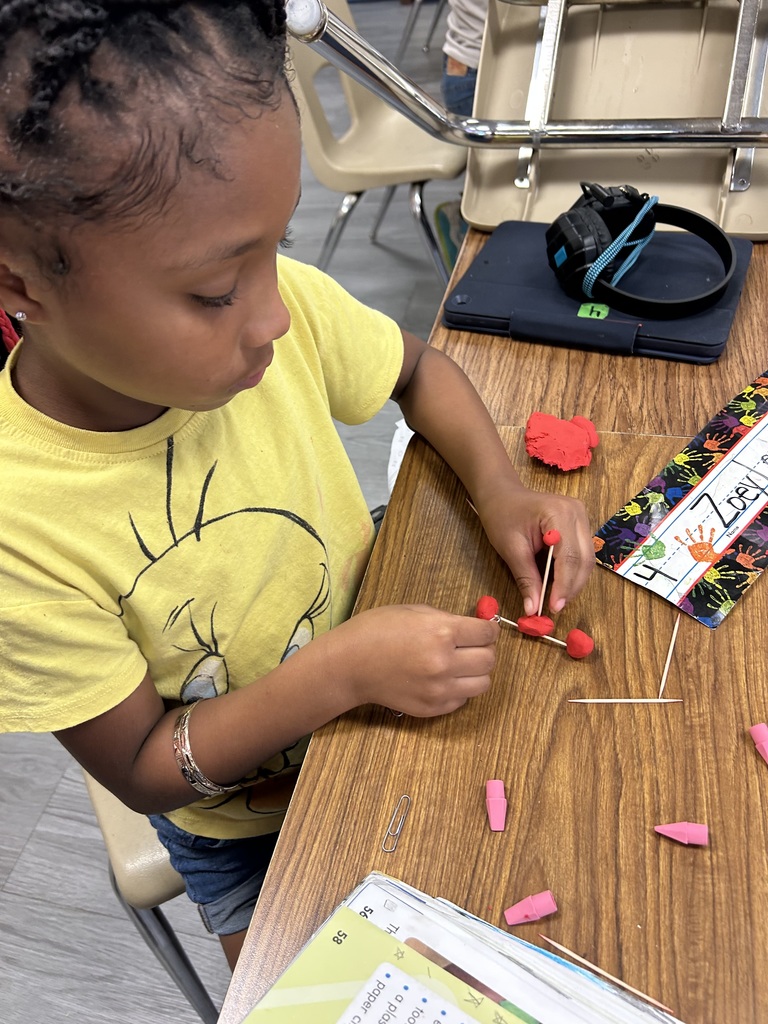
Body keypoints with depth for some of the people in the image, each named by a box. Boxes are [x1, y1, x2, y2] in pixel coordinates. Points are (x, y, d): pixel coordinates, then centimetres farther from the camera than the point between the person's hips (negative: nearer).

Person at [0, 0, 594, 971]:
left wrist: (498, 488, -19)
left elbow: (420, 369, -2)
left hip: (383, 699, 3)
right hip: (241, 827, -2)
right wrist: (341, 670, -33)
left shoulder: (286, 306, -24)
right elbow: (142, 769, -20)